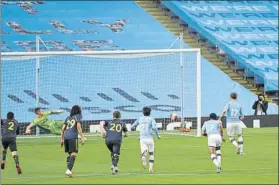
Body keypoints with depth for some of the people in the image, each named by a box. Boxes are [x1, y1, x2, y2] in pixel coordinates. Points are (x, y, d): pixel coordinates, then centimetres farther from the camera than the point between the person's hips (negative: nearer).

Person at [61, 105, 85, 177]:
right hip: (73, 137, -6)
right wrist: (82, 137, -9)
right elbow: (78, 127, -8)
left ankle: (68, 170, 12)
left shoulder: (68, 118, 22)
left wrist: (62, 139, 24)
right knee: (74, 154, -10)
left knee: (70, 154, 17)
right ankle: (69, 170, -26)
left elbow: (63, 129, 19)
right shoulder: (78, 116, 6)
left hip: (66, 136, 6)